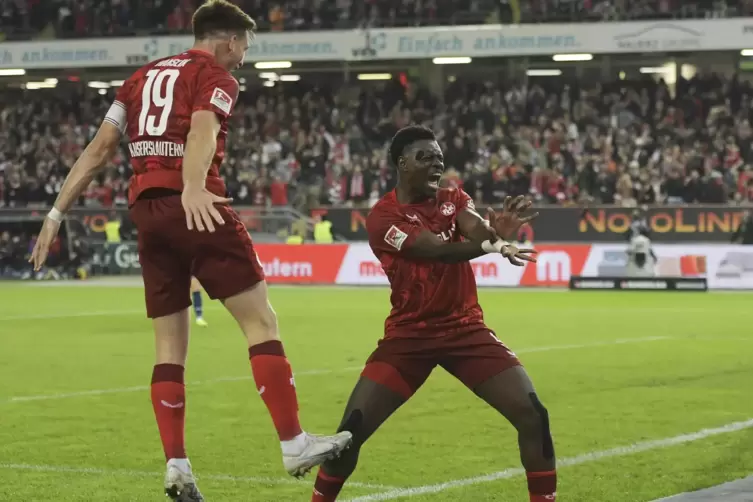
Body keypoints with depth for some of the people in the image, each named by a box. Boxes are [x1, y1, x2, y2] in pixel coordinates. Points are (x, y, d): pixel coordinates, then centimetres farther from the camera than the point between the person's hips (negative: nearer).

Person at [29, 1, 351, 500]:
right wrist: (193, 187, -36)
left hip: (145, 211, 7)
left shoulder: (143, 76, 22)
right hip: (196, 209, -7)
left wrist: (57, 213, 19)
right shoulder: (215, 75, 2)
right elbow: (202, 131, -19)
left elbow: (98, 150, 18)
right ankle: (294, 444, -8)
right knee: (261, 320, -3)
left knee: (171, 345, 10)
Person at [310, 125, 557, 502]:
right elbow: (437, 250, -29)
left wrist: (495, 231, -46)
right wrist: (493, 243, -47)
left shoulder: (453, 200, 3)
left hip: (465, 329, 3)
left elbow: (477, 230, -20)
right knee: (352, 428, -12)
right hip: (409, 335, -3)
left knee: (532, 415, -11)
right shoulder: (383, 217, -12)